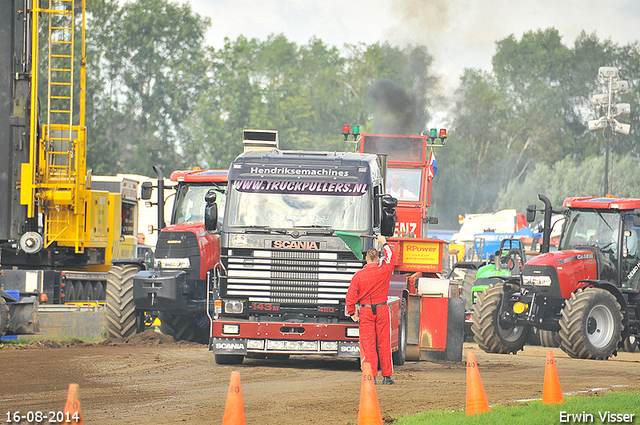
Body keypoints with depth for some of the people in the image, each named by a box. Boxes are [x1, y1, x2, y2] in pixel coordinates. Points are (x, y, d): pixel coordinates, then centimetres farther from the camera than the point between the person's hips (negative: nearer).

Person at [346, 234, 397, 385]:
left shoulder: (358, 275, -6)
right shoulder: (383, 271, -5)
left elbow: (351, 296, -5)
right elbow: (391, 257, 16)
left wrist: (352, 313, 7)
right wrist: (384, 243, 31)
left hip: (366, 311, -1)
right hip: (382, 309, 1)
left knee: (368, 344, 0)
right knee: (384, 343, 6)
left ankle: (371, 375, -5)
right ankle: (387, 376, 9)